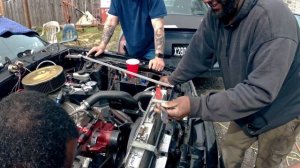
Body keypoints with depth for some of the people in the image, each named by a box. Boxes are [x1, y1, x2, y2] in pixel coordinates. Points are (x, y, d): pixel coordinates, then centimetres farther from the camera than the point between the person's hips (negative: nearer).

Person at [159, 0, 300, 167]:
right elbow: (199, 52, 1)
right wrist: (173, 79, 8)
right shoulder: (217, 14, -16)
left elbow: (260, 91, -38)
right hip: (247, 109, 5)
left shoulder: (274, 20, -36)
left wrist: (196, 106, -41)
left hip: (279, 114, -5)